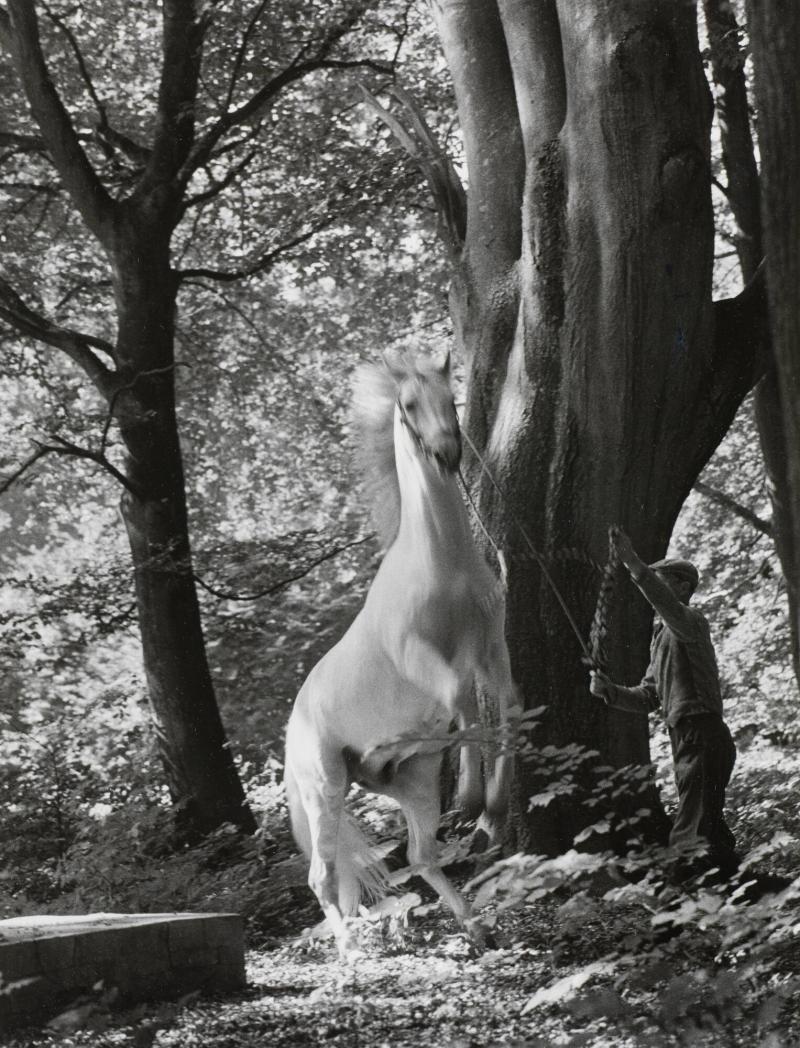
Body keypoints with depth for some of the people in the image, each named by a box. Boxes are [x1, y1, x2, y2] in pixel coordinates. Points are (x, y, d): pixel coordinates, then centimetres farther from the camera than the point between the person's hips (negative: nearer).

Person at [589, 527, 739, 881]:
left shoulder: (690, 620, -6)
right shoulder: (662, 635, 23)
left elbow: (667, 604, -32)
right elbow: (649, 697, 23)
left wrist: (634, 564, -42)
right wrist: (609, 690, 6)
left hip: (703, 735, -10)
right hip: (686, 739, 10)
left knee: (694, 835, -19)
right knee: (711, 828, 17)